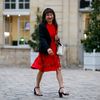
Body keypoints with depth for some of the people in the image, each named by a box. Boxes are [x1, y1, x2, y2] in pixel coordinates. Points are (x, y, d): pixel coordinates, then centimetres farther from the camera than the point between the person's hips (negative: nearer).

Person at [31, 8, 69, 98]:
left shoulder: (55, 25, 8)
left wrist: (57, 39, -3)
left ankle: (61, 89, -9)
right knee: (42, 69, 7)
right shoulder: (42, 26, -12)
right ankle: (37, 88, 25)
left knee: (58, 68, -5)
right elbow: (42, 39, -22)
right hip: (45, 51, -5)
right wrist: (47, 48, -36)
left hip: (54, 50, 5)